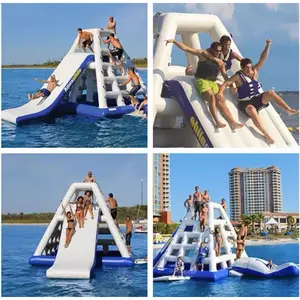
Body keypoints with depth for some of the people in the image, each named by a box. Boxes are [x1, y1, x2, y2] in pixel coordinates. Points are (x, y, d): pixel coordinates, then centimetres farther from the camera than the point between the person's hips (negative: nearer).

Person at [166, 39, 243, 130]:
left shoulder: (220, 62, 12)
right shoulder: (203, 54, -1)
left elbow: (224, 75, 17)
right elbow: (185, 48, -2)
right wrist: (173, 41, -5)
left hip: (213, 82, 5)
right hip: (202, 80, -5)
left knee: (221, 101, -10)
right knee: (211, 97, -29)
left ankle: (232, 122, -16)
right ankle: (217, 122, -36)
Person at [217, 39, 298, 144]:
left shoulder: (254, 71, 4)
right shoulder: (237, 76, -7)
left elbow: (262, 59, -2)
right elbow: (225, 84, -14)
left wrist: (268, 46, -13)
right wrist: (220, 92, -35)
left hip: (258, 99, 5)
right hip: (246, 103, -5)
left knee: (271, 93, -21)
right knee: (252, 110, -37)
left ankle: (289, 110, -22)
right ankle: (266, 135, -45)